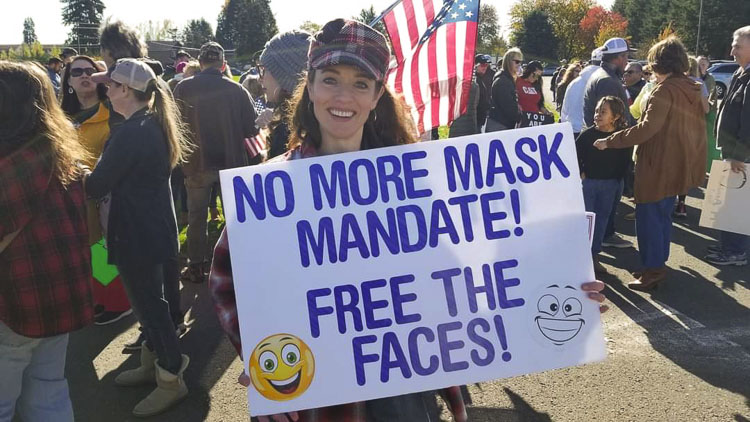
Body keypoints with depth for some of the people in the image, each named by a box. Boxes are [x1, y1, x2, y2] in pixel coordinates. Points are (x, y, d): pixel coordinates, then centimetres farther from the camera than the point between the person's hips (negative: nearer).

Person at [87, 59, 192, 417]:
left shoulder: (130, 133, -23)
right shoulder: (154, 125, 7)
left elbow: (97, 186, -18)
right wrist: (97, 171, 9)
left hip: (137, 233, -10)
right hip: (153, 226, 10)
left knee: (148, 303, 2)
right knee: (150, 299, 21)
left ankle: (171, 380, 16)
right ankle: (152, 364, 37)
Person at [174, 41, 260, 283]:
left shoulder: (183, 89, -6)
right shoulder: (237, 90, -6)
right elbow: (251, 129, -4)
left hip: (197, 164, -1)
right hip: (232, 163, 1)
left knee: (197, 216, 13)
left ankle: (196, 266, 18)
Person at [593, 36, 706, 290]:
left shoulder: (665, 90, -18)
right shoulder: (691, 89, 8)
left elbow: (647, 128, -27)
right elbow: (694, 127, 15)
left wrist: (609, 141, -24)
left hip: (659, 164, -9)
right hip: (678, 163, 9)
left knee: (649, 216, 0)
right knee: (662, 215, 18)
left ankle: (653, 270, 5)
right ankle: (658, 263, 27)